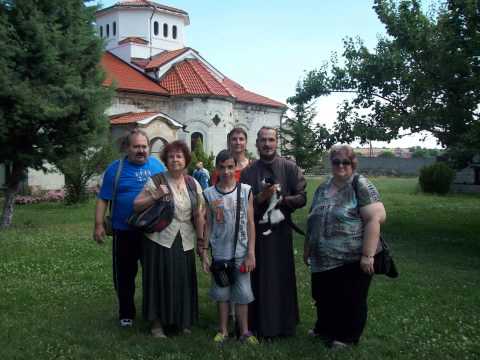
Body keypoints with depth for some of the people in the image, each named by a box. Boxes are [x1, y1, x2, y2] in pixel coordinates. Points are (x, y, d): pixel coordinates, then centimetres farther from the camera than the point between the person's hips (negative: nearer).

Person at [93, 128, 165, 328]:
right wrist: (99, 225, -10)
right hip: (125, 232, -2)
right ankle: (126, 313, 26)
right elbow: (103, 199, -3)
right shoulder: (115, 168, -3)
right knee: (125, 275, 9)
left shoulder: (157, 165, 3)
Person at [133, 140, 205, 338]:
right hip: (160, 241, -3)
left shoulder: (193, 184, 7)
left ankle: (182, 321, 28)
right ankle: (157, 324, 18)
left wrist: (201, 239, 7)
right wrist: (155, 197, -20)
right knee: (161, 281, 2)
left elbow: (198, 214, 10)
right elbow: (136, 205, -6)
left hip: (185, 242, 3)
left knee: (183, 282, 9)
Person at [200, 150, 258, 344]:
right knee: (222, 293, 11)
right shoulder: (209, 194, -2)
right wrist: (204, 255, 0)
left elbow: (250, 223, -2)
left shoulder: (246, 191, -4)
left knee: (242, 294, 6)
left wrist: (251, 253, -5)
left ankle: (244, 332, 20)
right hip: (219, 253, 1)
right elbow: (207, 226, 2)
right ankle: (223, 330, 26)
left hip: (241, 253, -1)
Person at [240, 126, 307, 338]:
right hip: (256, 231, 1)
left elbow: (302, 198, -1)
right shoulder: (248, 172, 5)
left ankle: (284, 324, 19)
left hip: (281, 231, -1)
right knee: (259, 279, 4)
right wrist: (261, 197, -15)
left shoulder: (290, 168, 2)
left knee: (282, 277, 4)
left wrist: (280, 199, -15)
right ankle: (260, 324, 18)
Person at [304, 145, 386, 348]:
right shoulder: (322, 189, 11)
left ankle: (347, 337, 27)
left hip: (352, 259, -6)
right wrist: (307, 248, 19)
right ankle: (324, 328, 39)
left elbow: (375, 218, -18)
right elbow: (313, 221, 19)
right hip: (323, 259, 6)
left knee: (350, 300, 9)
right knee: (324, 297, 17)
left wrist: (367, 255, -22)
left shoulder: (361, 186, -10)